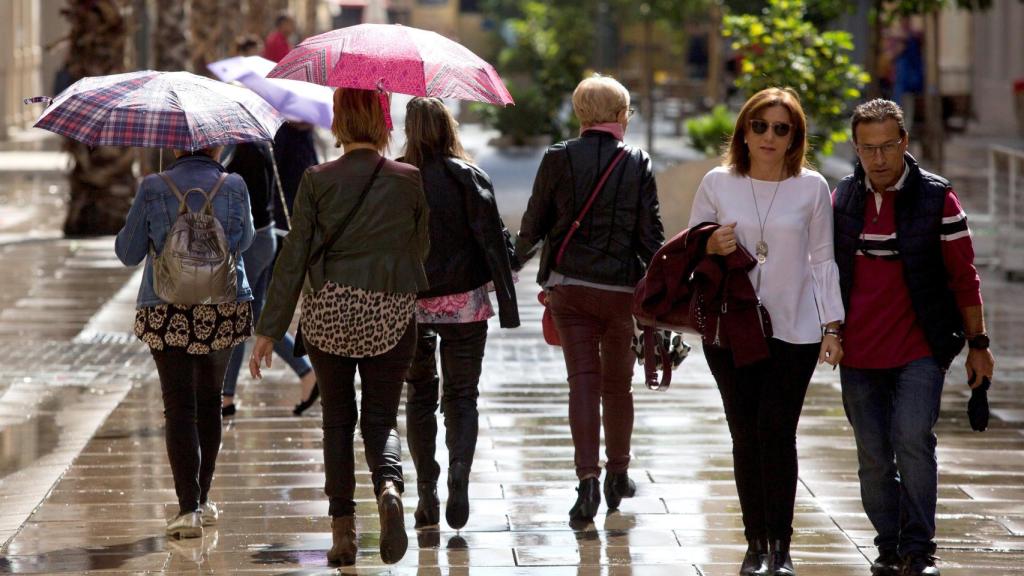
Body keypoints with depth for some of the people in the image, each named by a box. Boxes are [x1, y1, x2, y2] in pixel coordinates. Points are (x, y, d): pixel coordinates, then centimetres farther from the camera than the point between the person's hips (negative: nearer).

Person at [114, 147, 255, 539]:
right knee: (209, 402, 17)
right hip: (223, 311, 2)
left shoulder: (153, 189, -5)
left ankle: (188, 507, -14)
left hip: (165, 312, -2)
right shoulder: (233, 187, -3)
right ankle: (202, 499, 26)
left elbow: (127, 253, 3)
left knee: (179, 406, -3)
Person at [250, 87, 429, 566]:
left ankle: (343, 530, 9)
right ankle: (390, 487, -23)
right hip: (392, 315, 0)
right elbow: (421, 248, 10)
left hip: (330, 312, 0)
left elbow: (294, 257, -5)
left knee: (337, 420, 12)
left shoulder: (318, 181, -5)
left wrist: (269, 330, -1)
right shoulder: (410, 180, -2)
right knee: (380, 419, 8)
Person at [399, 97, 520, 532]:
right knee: (462, 395, 8)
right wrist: (507, 304, -4)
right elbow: (493, 241, -7)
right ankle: (459, 478, -14)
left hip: (409, 302, 1)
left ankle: (426, 492, 9)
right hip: (464, 301, -1)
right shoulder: (469, 178, -4)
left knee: (420, 396, 13)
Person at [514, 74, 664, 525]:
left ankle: (588, 477, -14)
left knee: (583, 380, 0)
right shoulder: (638, 164, -3)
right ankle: (618, 475, 26)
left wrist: (517, 257, 24)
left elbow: (534, 223, 4)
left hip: (569, 285, 0)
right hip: (621, 288, 0)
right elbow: (650, 235, -4)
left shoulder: (558, 159, -3)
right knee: (617, 383, 15)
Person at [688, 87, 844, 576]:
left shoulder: (811, 188, 1)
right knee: (746, 437, 1)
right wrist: (711, 247, -10)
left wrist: (832, 324, 2)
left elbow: (822, 259, 6)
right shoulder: (718, 183, 3)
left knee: (776, 434, -8)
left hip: (794, 330, -1)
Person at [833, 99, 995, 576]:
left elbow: (963, 277, 0)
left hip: (920, 350, -4)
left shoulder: (935, 198, -5)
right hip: (858, 353, 4)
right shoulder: (842, 199, 5)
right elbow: (829, 271, 18)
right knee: (873, 458, 6)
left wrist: (978, 344, 1)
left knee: (912, 438, -19)